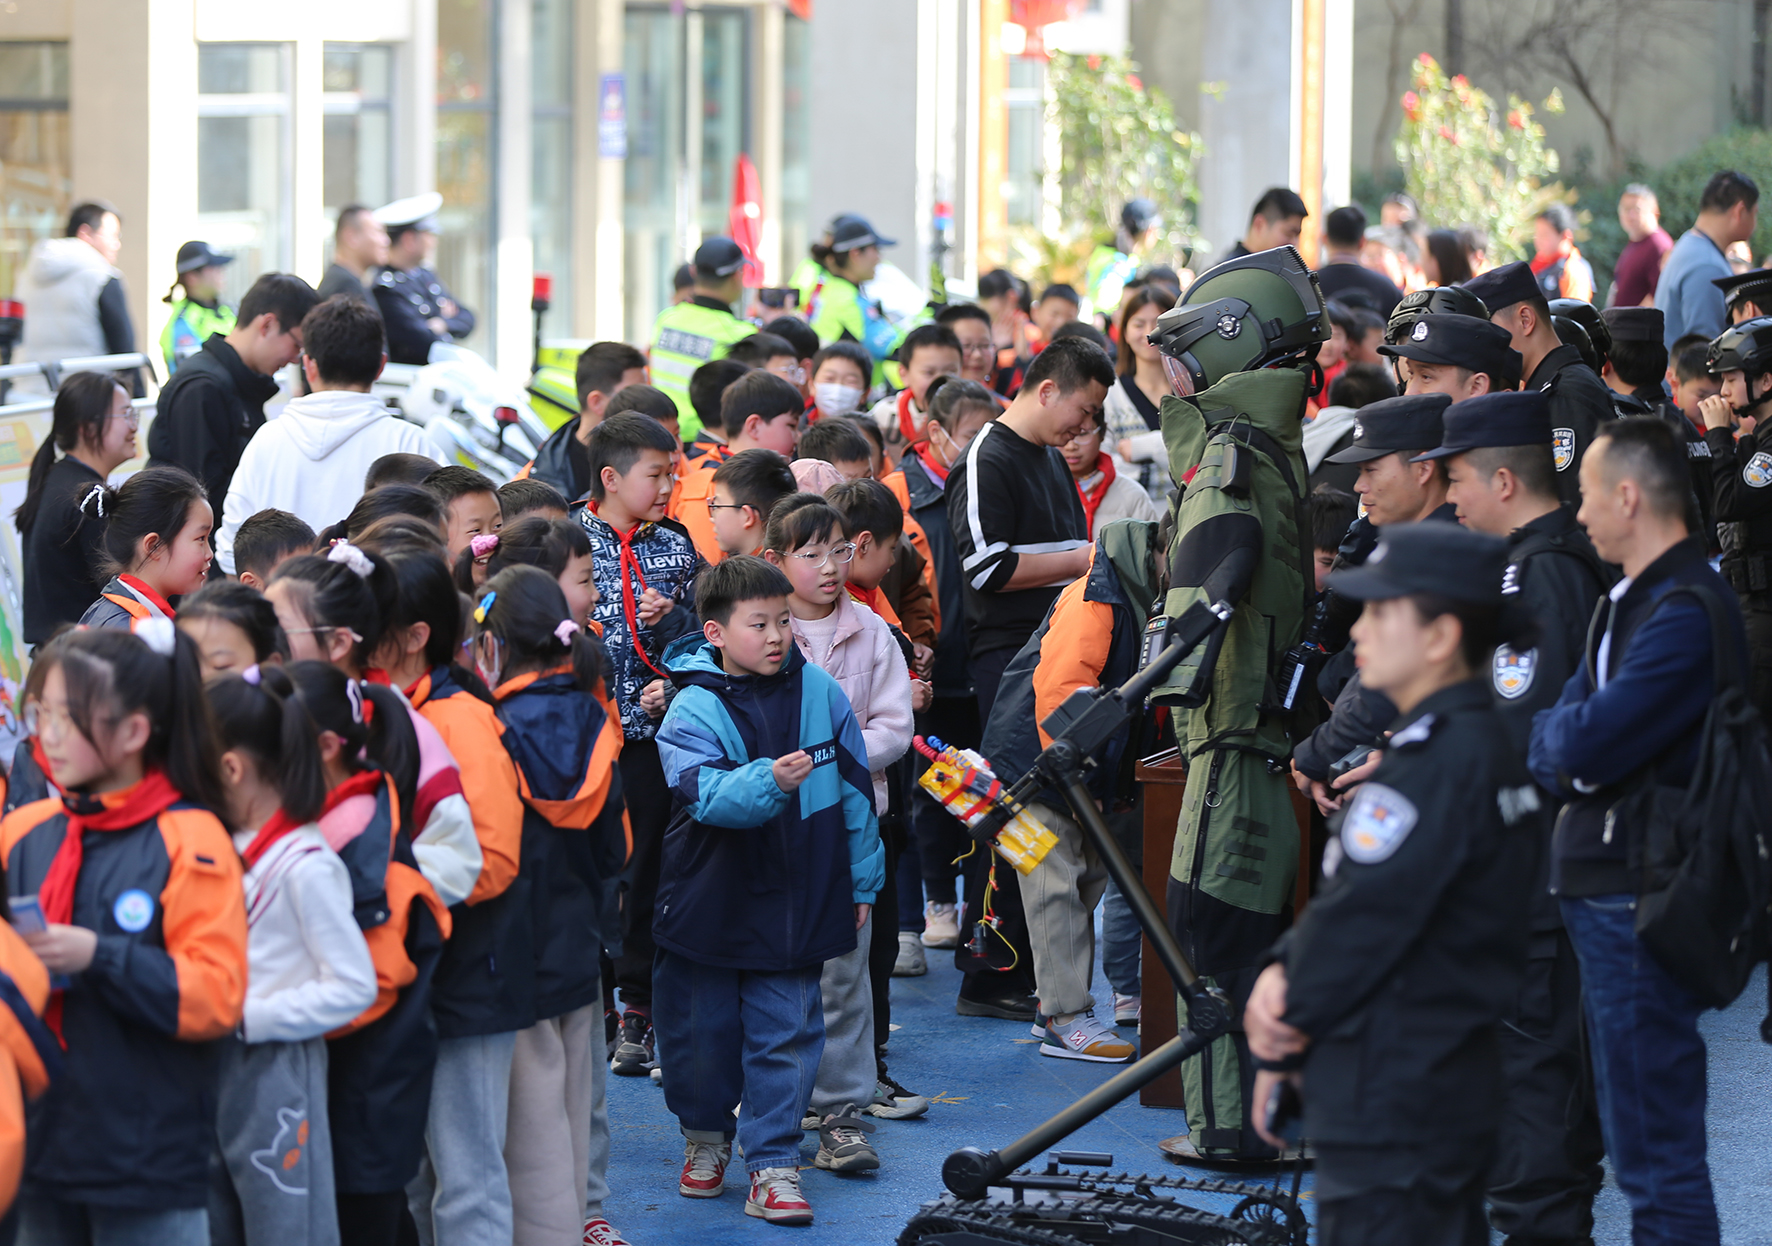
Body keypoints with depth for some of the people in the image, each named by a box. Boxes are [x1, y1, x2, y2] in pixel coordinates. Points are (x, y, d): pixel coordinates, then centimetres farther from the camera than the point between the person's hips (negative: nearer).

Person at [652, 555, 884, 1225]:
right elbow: (709, 794, -26)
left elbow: (854, 792, 8)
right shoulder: (693, 710, -11)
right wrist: (769, 780, -44)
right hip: (709, 905, -1)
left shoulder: (820, 692, -1)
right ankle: (706, 1135, 34)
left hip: (795, 904, 1)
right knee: (702, 1031, 11)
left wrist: (862, 881, 12)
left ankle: (772, 1164, 7)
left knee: (786, 1034, 0)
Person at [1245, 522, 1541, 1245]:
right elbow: (1350, 889, 13)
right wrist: (1282, 969, -2)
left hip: (1390, 1101, -10)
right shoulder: (1489, 745, 12)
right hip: (1464, 1087, 10)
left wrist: (1282, 1038, -4)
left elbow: (1362, 922, -18)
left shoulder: (1435, 764, -20)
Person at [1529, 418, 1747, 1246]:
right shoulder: (1628, 602, 14)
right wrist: (1565, 743, -6)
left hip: (1641, 897, -10)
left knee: (1654, 1149, -6)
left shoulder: (1687, 614, -19)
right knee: (1633, 1129, 20)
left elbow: (1583, 748, -25)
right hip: (1600, 883, 10)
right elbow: (1564, 755, 15)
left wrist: (1547, 735, -5)